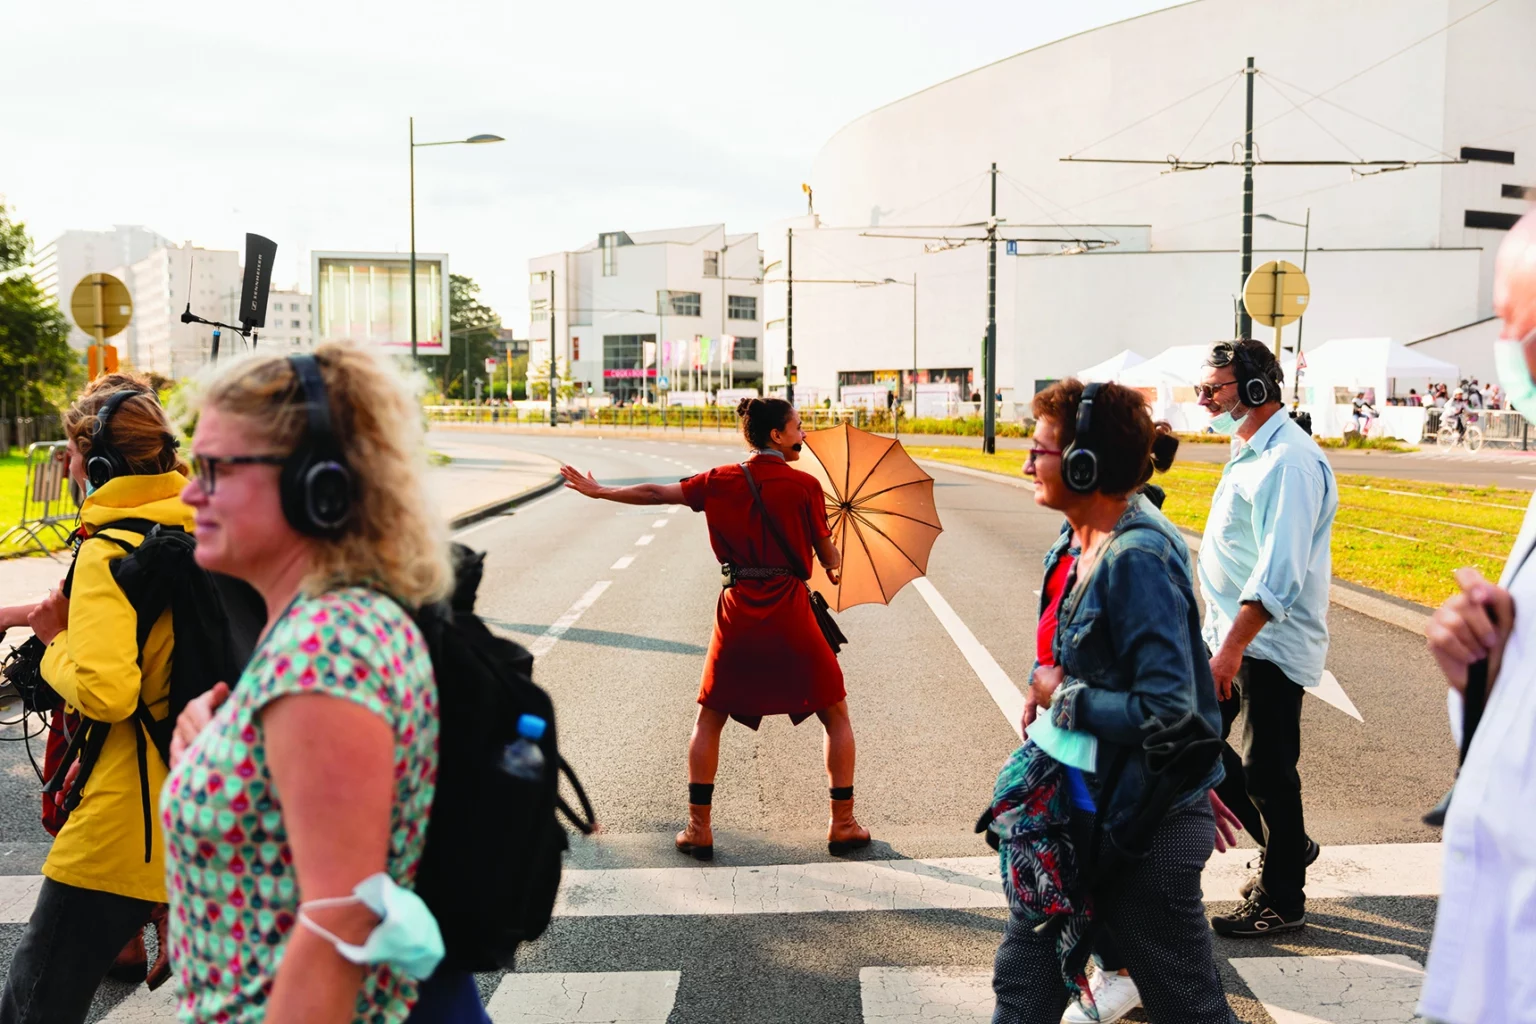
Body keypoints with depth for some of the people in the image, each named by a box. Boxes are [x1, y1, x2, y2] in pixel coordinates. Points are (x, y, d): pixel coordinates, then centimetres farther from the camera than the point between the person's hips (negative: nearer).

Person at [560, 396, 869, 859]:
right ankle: (843, 824, 12)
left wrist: (599, 491, 25)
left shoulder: (721, 481, 3)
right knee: (835, 714, 12)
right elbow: (829, 557, -3)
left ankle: (698, 827, 13)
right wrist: (835, 568, 22)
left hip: (737, 613, 3)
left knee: (709, 719, 16)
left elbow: (658, 493, 11)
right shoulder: (805, 485, -6)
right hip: (790, 613, -3)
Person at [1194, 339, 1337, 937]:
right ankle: (1286, 848, 29)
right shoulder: (1250, 453, 13)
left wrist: (1231, 649, -27)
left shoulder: (1289, 462, -20)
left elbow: (1278, 575, -26)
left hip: (1269, 645, -10)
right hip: (1231, 634, 10)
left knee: (1266, 770, 0)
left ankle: (1282, 900, 15)